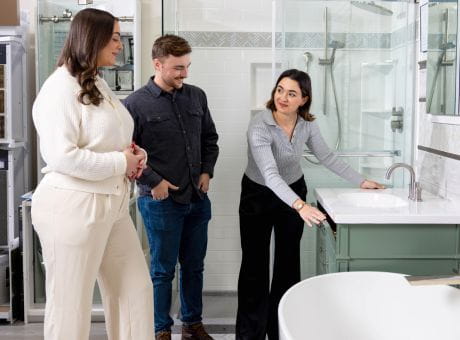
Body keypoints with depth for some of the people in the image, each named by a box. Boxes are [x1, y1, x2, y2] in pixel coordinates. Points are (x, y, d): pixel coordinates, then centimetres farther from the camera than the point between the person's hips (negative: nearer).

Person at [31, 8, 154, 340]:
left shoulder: (99, 84, 14)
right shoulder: (60, 88, -15)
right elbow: (62, 156, -25)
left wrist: (135, 155, 4)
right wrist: (121, 163, -17)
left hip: (112, 204, 9)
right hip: (72, 207, -9)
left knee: (136, 290, 14)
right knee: (70, 304, 6)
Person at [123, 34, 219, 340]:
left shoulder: (197, 96, 6)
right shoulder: (136, 104, -9)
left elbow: (210, 139, 17)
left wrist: (207, 171, 4)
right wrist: (153, 182, -13)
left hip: (198, 198, 5)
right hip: (160, 201, -5)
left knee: (194, 266, 15)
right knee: (163, 269, 7)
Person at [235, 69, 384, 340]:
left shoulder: (307, 125, -14)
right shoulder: (259, 128, -30)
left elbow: (327, 157, 2)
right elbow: (271, 175, -41)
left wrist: (361, 181, 2)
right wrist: (301, 205, -55)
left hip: (293, 192, 4)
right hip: (258, 195, -4)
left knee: (288, 263, 9)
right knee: (255, 265, 0)